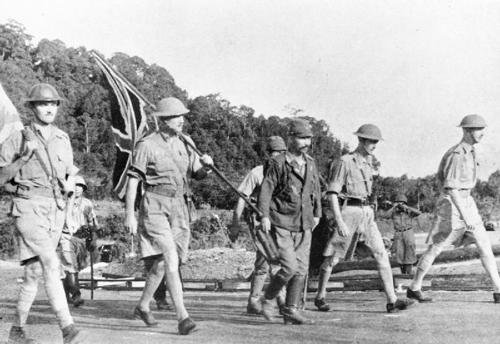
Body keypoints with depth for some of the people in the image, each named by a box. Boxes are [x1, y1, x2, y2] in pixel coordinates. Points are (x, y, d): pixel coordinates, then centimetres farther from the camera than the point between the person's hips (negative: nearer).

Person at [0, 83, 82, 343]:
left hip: (56, 210, 5)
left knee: (34, 271, 10)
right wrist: (24, 157, -15)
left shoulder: (62, 139, 12)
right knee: (51, 264, -21)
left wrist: (70, 185, 0)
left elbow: (70, 173, 23)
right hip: (29, 207, -5)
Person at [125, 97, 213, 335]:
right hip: (155, 206, -6)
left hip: (179, 207, 6)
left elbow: (198, 175, 16)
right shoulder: (148, 145, -8)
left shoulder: (184, 143, 9)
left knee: (162, 263, 15)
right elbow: (133, 180, -7)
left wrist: (205, 164, -8)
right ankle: (182, 317, -22)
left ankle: (142, 306, 34)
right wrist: (129, 214, -10)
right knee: (171, 259, -18)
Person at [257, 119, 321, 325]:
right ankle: (267, 299, 10)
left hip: (304, 225, 6)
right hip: (282, 224, -6)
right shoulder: (278, 163, -7)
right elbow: (266, 190, -10)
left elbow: (316, 190, 23)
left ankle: (291, 310, 12)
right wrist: (264, 215, -19)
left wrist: (317, 213, 26)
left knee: (301, 269, 3)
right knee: (289, 267, -13)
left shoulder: (310, 163, 11)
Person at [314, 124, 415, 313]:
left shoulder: (368, 160, 12)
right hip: (348, 211, -6)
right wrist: (339, 222, -22)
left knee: (381, 253, -4)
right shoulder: (344, 162, -11)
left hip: (367, 212, 7)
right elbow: (332, 193, -15)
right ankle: (320, 297, 21)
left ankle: (392, 300, -4)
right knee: (333, 257, 4)